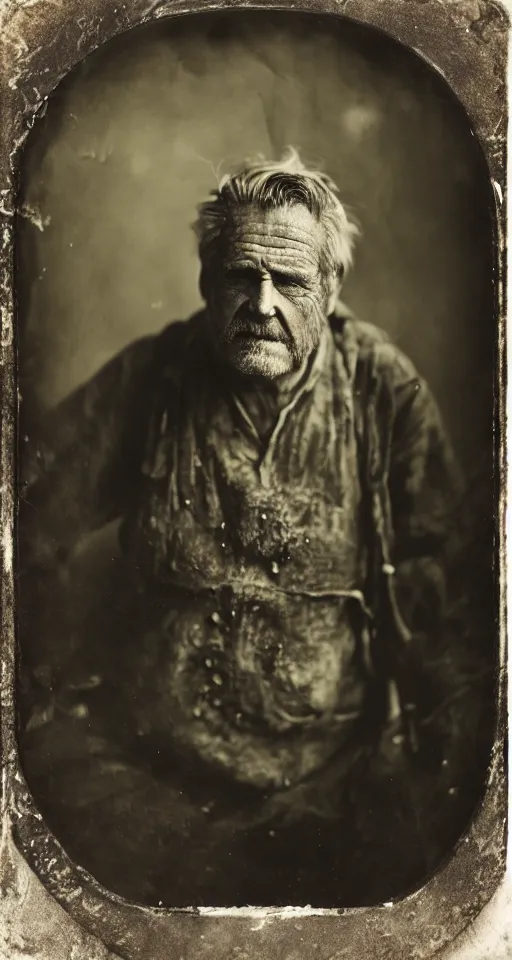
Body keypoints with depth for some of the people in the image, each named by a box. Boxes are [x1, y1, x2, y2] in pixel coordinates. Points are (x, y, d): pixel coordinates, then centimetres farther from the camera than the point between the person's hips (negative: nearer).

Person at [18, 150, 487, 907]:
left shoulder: (383, 387, 2)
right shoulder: (149, 379, 4)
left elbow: (440, 554, 5)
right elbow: (34, 514, 6)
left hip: (334, 751, -1)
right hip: (150, 735, 1)